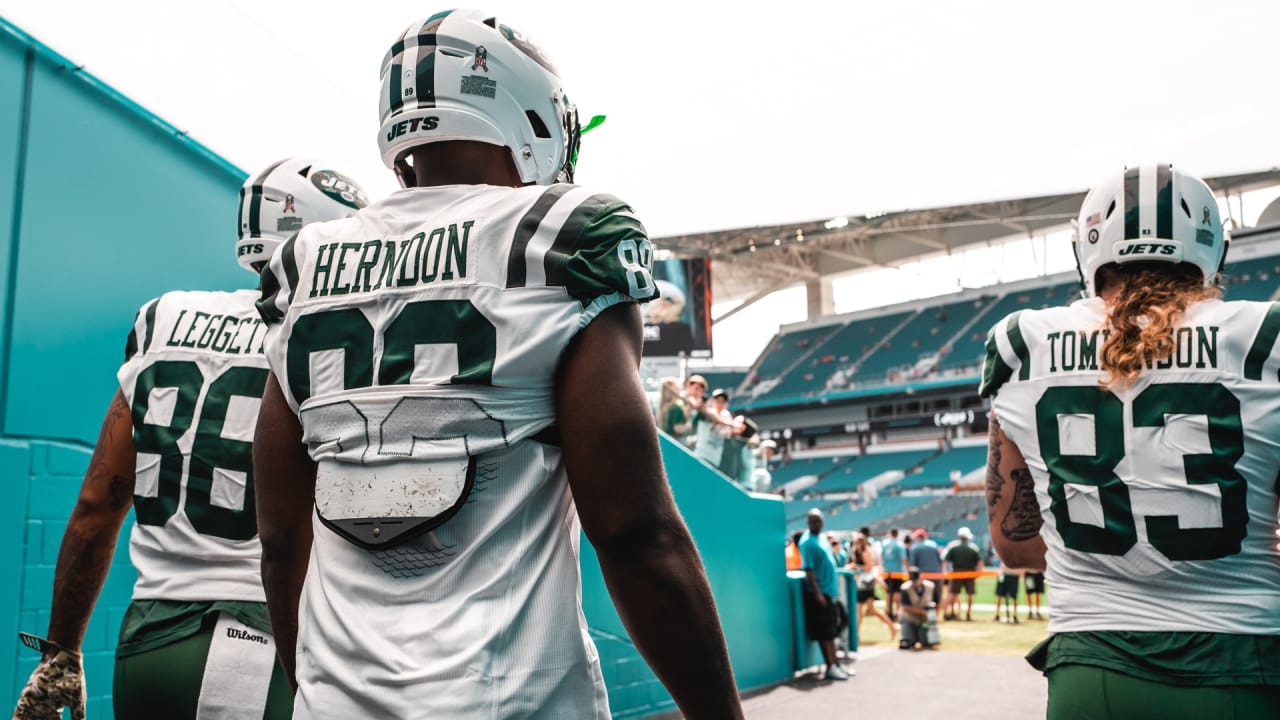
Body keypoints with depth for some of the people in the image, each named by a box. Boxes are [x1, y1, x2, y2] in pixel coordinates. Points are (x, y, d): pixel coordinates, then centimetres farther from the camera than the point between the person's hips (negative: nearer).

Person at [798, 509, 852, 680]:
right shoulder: (807, 542, -14)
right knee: (824, 633, -3)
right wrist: (817, 593, -23)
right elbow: (808, 570, -19)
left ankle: (836, 664, 20)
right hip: (819, 593, -9)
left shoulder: (821, 538, 13)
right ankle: (830, 668, 0)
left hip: (830, 592, 9)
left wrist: (836, 590, 20)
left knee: (831, 632, 14)